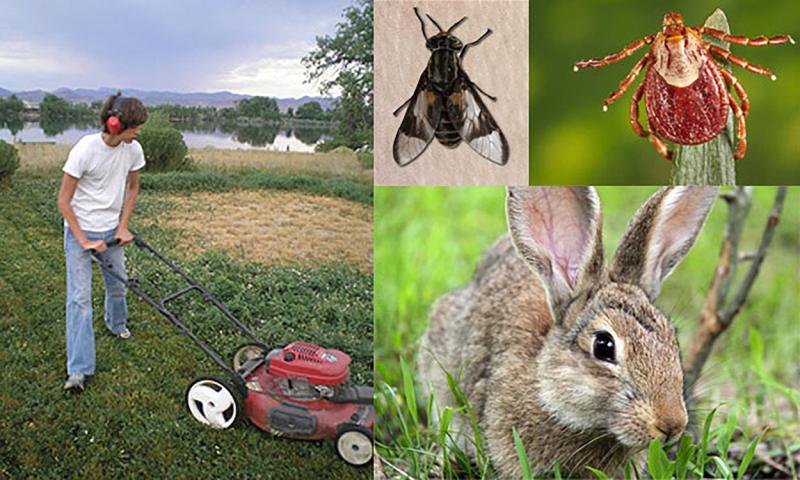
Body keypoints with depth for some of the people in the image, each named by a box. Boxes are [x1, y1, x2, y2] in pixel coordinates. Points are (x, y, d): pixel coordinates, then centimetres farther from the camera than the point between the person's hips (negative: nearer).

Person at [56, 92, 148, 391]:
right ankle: (78, 370, -2)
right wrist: (84, 241, -18)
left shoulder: (133, 150, -7)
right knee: (80, 297, -7)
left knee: (118, 285, 18)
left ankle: (116, 323, 52)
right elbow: (63, 201, -15)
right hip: (79, 231, -5)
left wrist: (123, 227, 3)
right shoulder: (85, 150, -22)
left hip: (111, 230, 5)